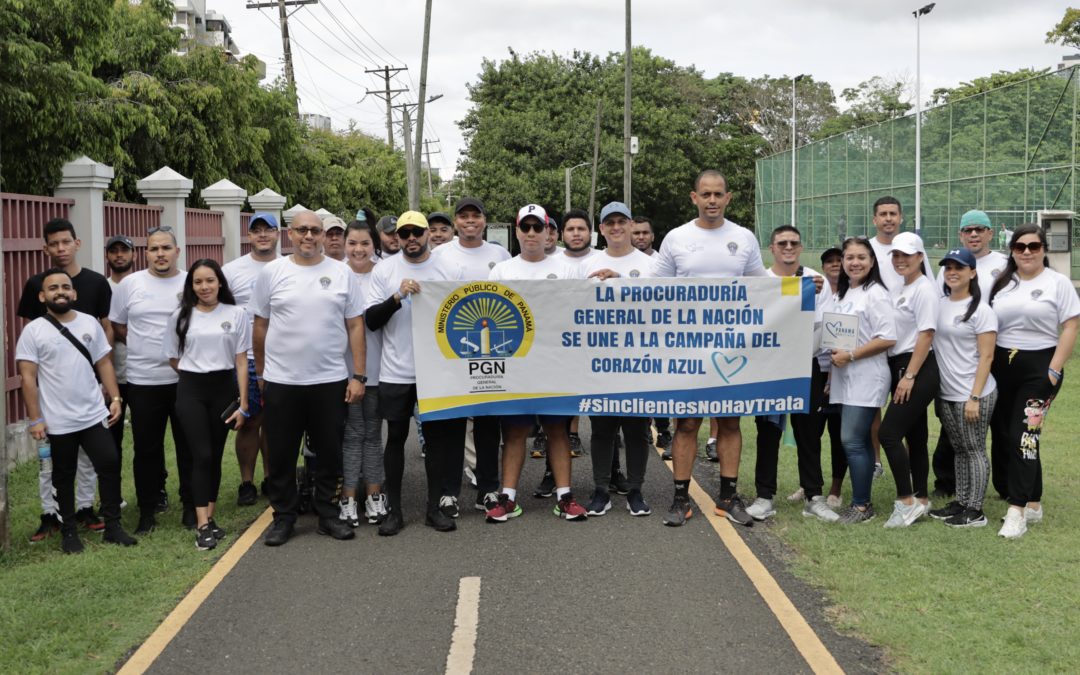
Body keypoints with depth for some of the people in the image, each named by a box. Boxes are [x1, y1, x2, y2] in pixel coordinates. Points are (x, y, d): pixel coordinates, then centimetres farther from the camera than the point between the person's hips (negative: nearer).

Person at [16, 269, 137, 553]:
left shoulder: (90, 323, 4)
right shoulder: (33, 331, -6)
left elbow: (103, 363, 8)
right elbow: (28, 377, -8)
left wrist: (115, 398, -1)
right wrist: (35, 419, -12)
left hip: (94, 415, 3)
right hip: (58, 422, -2)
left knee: (110, 465, -1)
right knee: (64, 477, 10)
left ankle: (113, 526, 11)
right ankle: (69, 532, 22)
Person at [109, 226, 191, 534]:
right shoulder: (130, 284, 1)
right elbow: (117, 327, 7)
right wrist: (144, 344, -1)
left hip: (186, 379, 0)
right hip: (143, 381, 0)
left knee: (189, 447, 8)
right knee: (147, 449, 7)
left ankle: (191, 506, 20)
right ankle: (147, 510, 18)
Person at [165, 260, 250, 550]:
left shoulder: (236, 314, 0)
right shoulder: (181, 316, 4)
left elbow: (241, 362, 0)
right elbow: (173, 359, 14)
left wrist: (243, 404, -3)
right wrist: (195, 376, 9)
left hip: (224, 389, 0)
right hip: (191, 391, 0)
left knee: (215, 456, 5)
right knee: (202, 456, -8)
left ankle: (208, 519, 14)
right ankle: (203, 526, -9)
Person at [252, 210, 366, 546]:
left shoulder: (342, 273, 3)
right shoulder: (272, 272, 2)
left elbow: (355, 326, 3)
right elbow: (260, 326, 7)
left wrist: (359, 375, -2)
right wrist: (260, 373, 8)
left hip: (330, 381, 0)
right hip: (281, 382, 0)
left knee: (329, 452, 9)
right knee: (281, 455, 7)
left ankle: (327, 514, 22)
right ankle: (283, 517, 20)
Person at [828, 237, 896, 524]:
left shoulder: (875, 293, -10)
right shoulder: (842, 294, 15)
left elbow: (887, 338, -17)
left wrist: (850, 355, -16)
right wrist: (834, 366, 17)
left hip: (866, 378, -8)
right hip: (844, 378, 8)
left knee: (852, 441, -9)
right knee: (860, 442, 11)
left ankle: (861, 505, -1)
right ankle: (862, 502, 16)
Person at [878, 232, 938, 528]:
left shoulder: (924, 289, -10)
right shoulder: (900, 290, 15)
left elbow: (926, 336, -16)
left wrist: (909, 376, -18)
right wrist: (899, 376, 10)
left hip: (918, 370, -8)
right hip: (900, 369, 9)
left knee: (889, 433, -13)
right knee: (915, 436, 12)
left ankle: (906, 501, -5)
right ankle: (921, 500, 19)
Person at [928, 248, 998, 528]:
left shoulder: (981, 311, -8)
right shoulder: (938, 306, 9)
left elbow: (986, 357, -12)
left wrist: (974, 398, -17)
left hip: (973, 394, -6)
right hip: (946, 394, 6)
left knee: (974, 450, 1)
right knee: (959, 450, 14)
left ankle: (975, 511, 7)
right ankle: (960, 502, 23)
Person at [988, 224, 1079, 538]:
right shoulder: (1001, 283, 11)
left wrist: (1054, 371, -13)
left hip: (1039, 367, -5)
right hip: (1001, 367, 5)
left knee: (1024, 435, -12)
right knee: (1002, 435, 6)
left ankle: (1017, 511, -11)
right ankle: (1032, 503, 19)